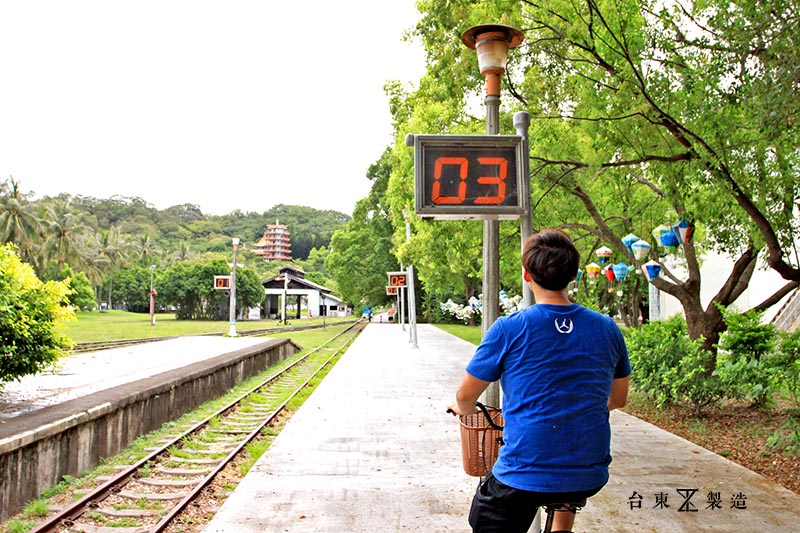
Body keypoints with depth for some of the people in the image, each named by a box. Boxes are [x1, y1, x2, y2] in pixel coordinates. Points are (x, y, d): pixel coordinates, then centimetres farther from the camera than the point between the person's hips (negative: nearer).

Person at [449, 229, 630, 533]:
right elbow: (618, 399, 13)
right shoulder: (607, 329, -1)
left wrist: (464, 409, 23)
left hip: (523, 479, -4)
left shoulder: (508, 329, -11)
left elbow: (465, 397, -1)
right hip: (590, 479, 4)